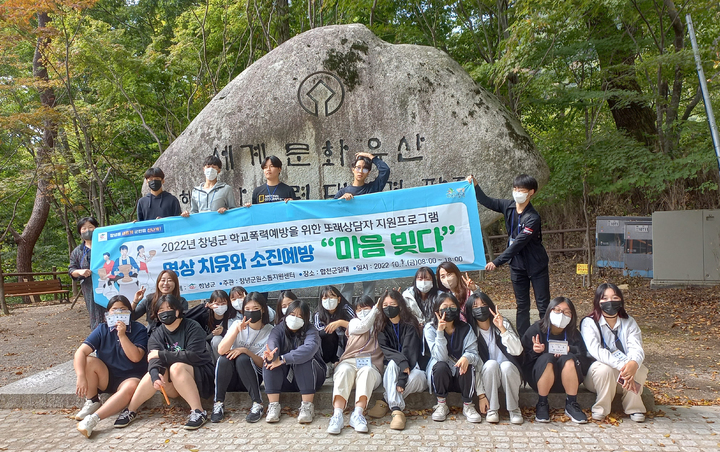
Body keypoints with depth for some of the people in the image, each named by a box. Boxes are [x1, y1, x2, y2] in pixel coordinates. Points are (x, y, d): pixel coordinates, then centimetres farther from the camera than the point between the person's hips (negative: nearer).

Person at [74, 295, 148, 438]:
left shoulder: (139, 330, -8)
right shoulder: (102, 329, -1)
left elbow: (136, 357, -20)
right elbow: (80, 352, -13)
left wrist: (122, 335, -25)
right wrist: (81, 377, -28)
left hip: (130, 378, -3)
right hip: (106, 378, 3)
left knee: (131, 387, -37)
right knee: (88, 361, -23)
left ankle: (93, 418, -43)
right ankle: (92, 403, -6)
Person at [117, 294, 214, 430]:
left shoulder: (192, 327, -11)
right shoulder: (157, 334, 1)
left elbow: (194, 355, -24)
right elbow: (153, 360, -16)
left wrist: (161, 354, -21)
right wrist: (155, 375, -38)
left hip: (201, 376, -4)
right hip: (175, 388, 4)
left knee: (176, 367, -31)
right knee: (157, 369, -23)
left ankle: (198, 412, -30)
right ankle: (131, 410, -12)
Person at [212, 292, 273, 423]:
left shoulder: (269, 331, -6)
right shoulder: (237, 324, -3)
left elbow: (264, 363, -8)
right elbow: (221, 350, -18)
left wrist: (245, 350, -22)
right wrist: (237, 329, -30)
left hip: (254, 377, -1)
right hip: (231, 378, 1)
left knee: (242, 358, -30)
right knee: (224, 358, -29)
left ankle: (258, 404, -23)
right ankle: (218, 403, -16)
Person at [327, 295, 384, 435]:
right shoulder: (354, 322, 26)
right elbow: (363, 327, 4)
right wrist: (376, 308, 9)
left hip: (370, 365, 0)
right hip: (349, 362, 0)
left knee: (366, 371, -36)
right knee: (344, 370, -35)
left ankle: (357, 414, -46)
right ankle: (337, 415, -46)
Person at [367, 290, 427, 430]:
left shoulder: (410, 324, -12)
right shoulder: (382, 326, 0)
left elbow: (409, 352, -21)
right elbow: (385, 349, -11)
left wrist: (401, 380, -31)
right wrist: (401, 360, -32)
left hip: (413, 365, -2)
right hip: (392, 369, 2)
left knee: (417, 376, -36)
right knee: (392, 363, -33)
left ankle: (386, 402, -24)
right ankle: (396, 410, -42)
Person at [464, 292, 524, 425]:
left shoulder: (503, 324, -7)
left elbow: (517, 351, -21)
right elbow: (474, 365, -10)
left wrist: (502, 328, -31)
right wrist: (481, 394, -16)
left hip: (510, 373, 0)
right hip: (487, 375, 0)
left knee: (506, 365, -32)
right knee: (491, 364, -31)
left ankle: (514, 409, -12)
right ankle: (492, 409, -17)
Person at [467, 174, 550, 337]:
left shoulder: (532, 218, -23)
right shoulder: (509, 206, -3)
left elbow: (518, 243, -27)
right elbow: (487, 202, 11)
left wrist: (497, 262, -28)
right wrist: (475, 186, -5)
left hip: (536, 265, -6)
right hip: (517, 264, 6)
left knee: (543, 306, 2)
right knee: (522, 306, 12)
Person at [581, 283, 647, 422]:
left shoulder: (629, 322, 2)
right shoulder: (589, 323, -8)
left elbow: (637, 348, -15)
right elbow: (595, 350, -25)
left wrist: (633, 364, -40)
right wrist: (621, 366, -40)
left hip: (626, 370, 3)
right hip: (597, 375, -3)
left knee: (640, 370, -28)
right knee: (604, 368, -35)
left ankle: (634, 408, -7)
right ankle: (601, 408, -15)